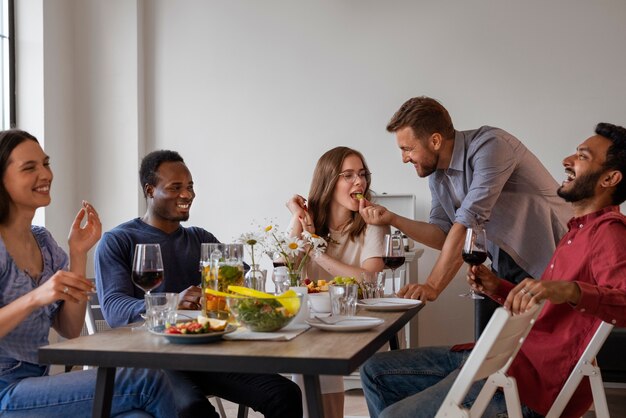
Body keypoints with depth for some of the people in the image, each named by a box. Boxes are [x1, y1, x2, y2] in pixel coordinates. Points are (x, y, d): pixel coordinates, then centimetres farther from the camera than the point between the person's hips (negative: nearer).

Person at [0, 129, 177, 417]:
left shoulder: (44, 242, 13)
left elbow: (70, 330, 8)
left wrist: (78, 254, -1)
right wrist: (35, 298, -27)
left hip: (37, 381, 6)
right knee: (146, 379, -21)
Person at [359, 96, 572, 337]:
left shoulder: (490, 146, -22)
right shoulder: (436, 175, 5)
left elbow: (468, 223, -29)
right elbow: (443, 236, 7)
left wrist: (432, 286, -31)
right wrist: (391, 219, -6)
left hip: (544, 258, -7)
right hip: (503, 265, 7)